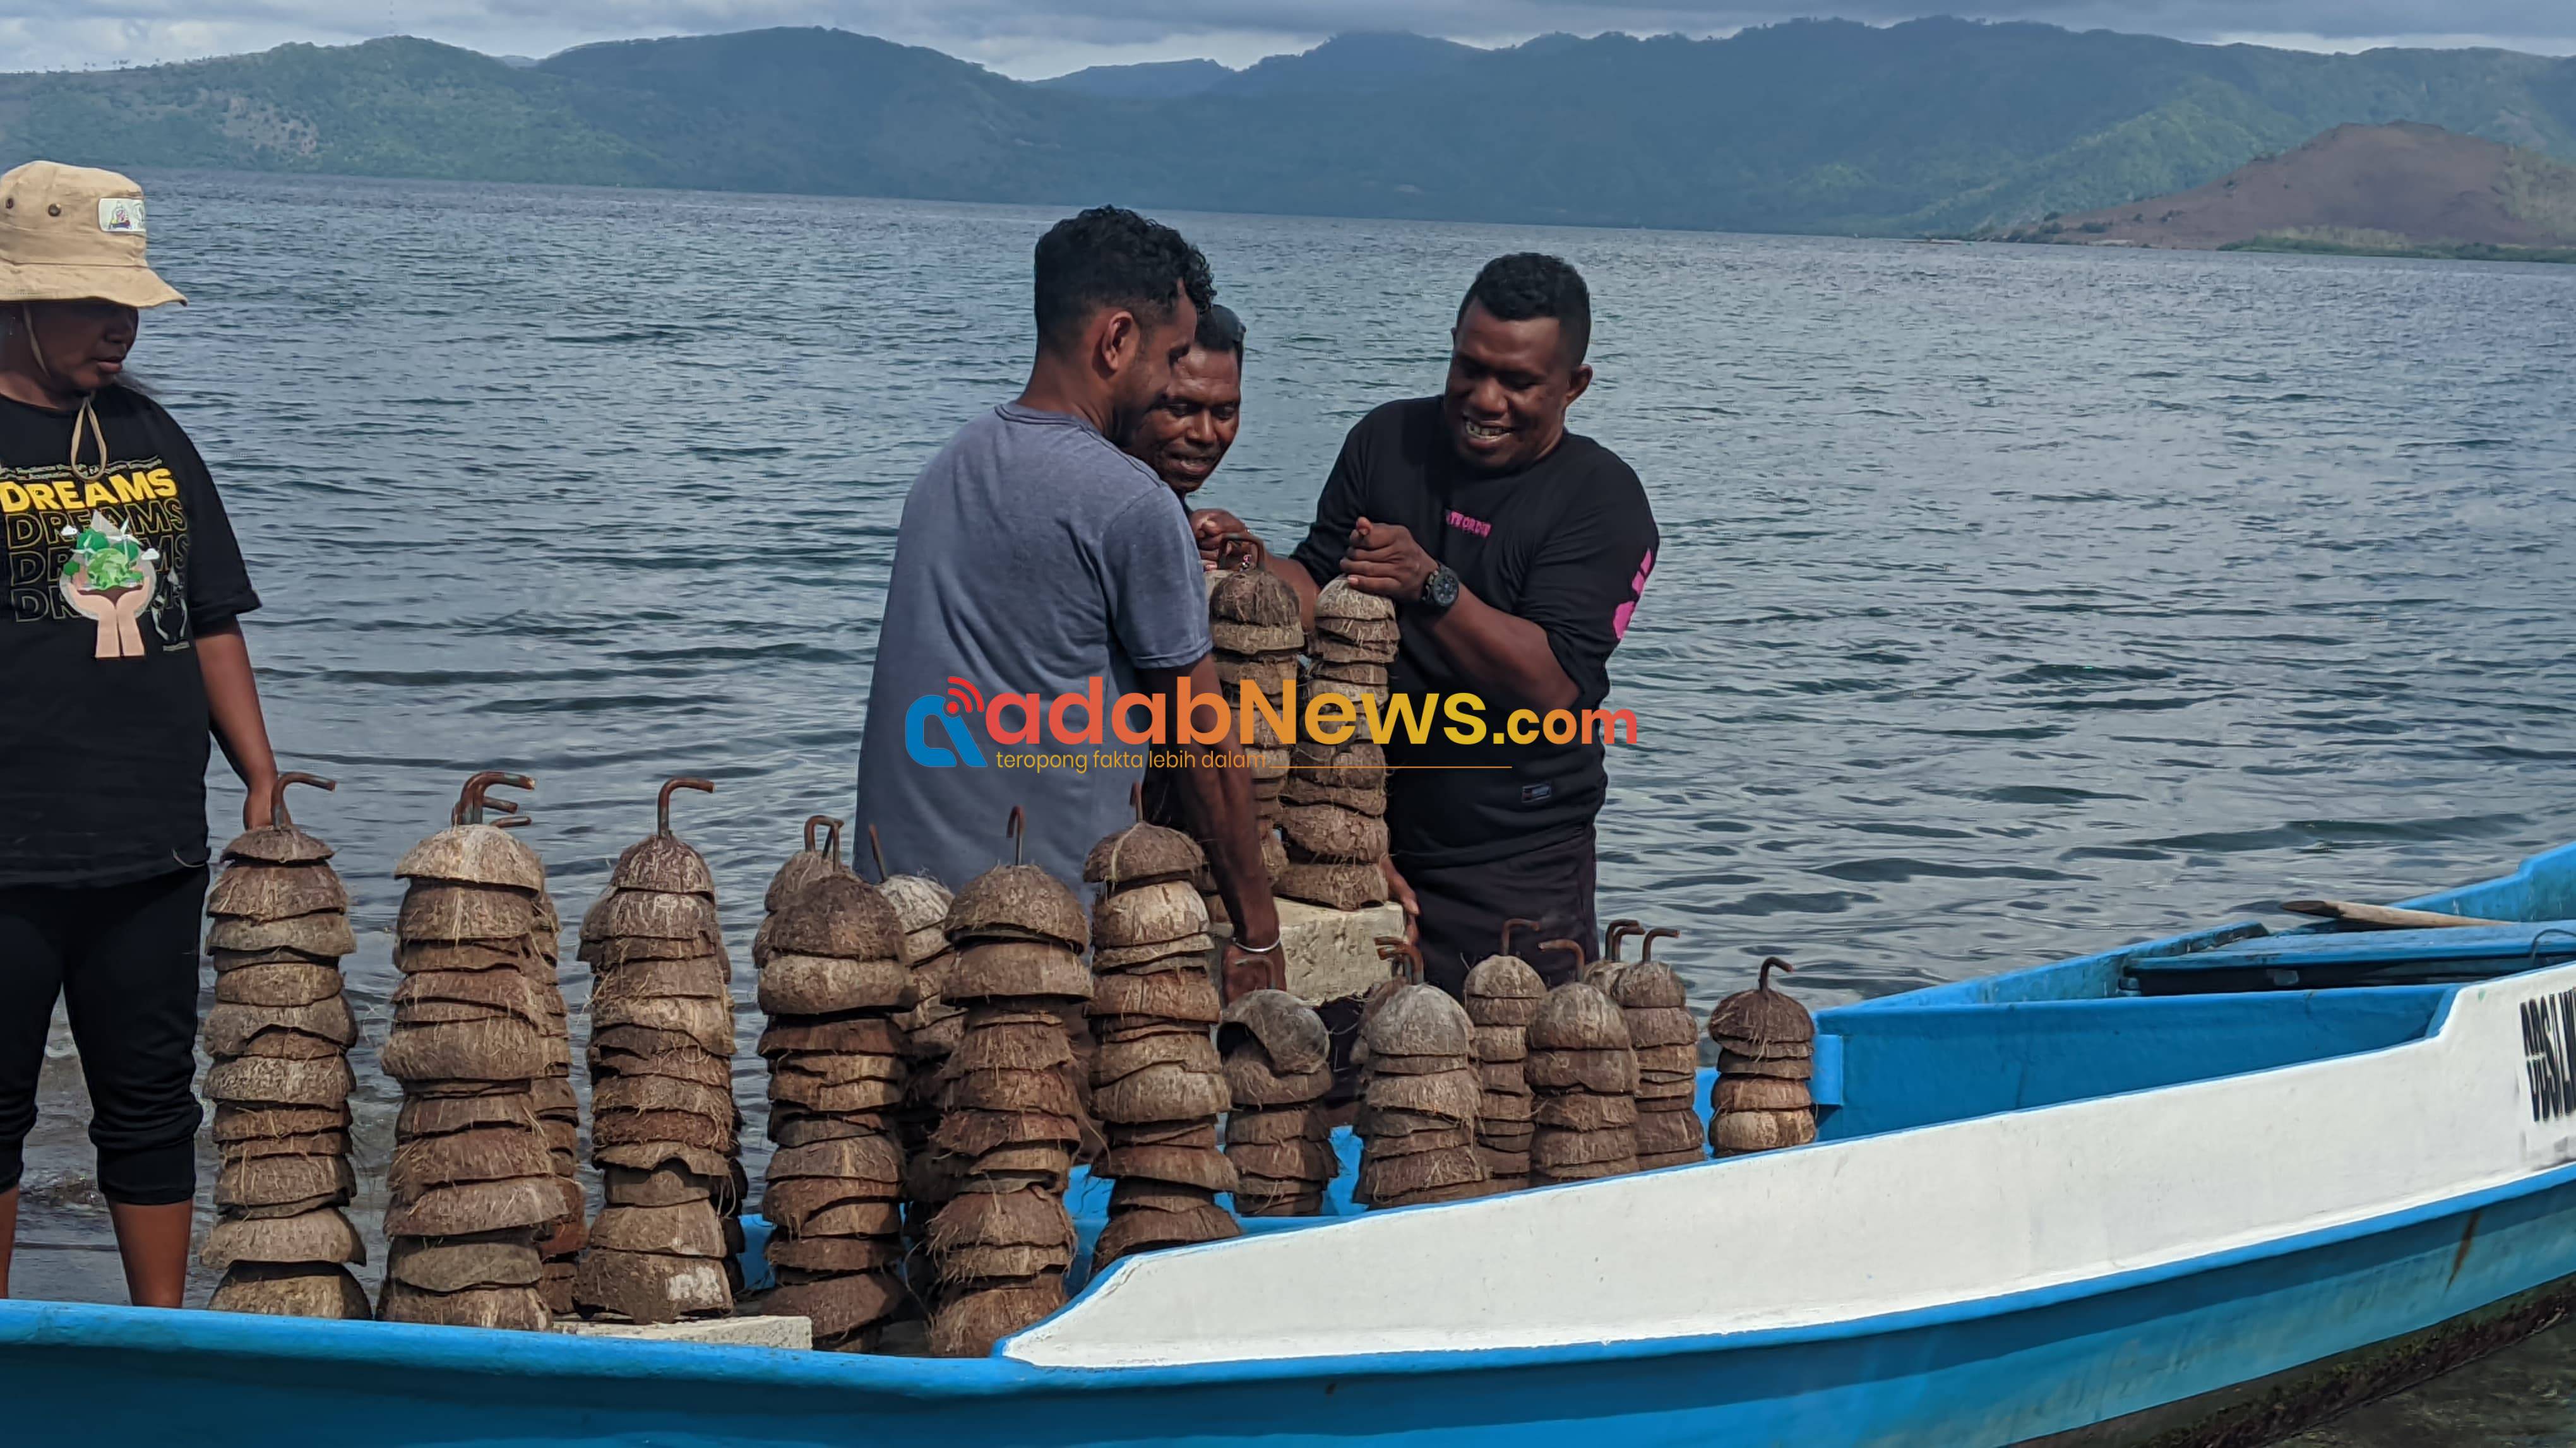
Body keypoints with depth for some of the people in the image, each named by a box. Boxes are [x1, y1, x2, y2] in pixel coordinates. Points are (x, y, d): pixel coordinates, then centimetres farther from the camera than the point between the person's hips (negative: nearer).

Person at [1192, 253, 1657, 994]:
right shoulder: (1388, 441, 5)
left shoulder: (1602, 500, -9)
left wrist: (1432, 587, -30)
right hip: (1369, 840, 4)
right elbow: (1317, 595, 7)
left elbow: (1553, 685, -20)